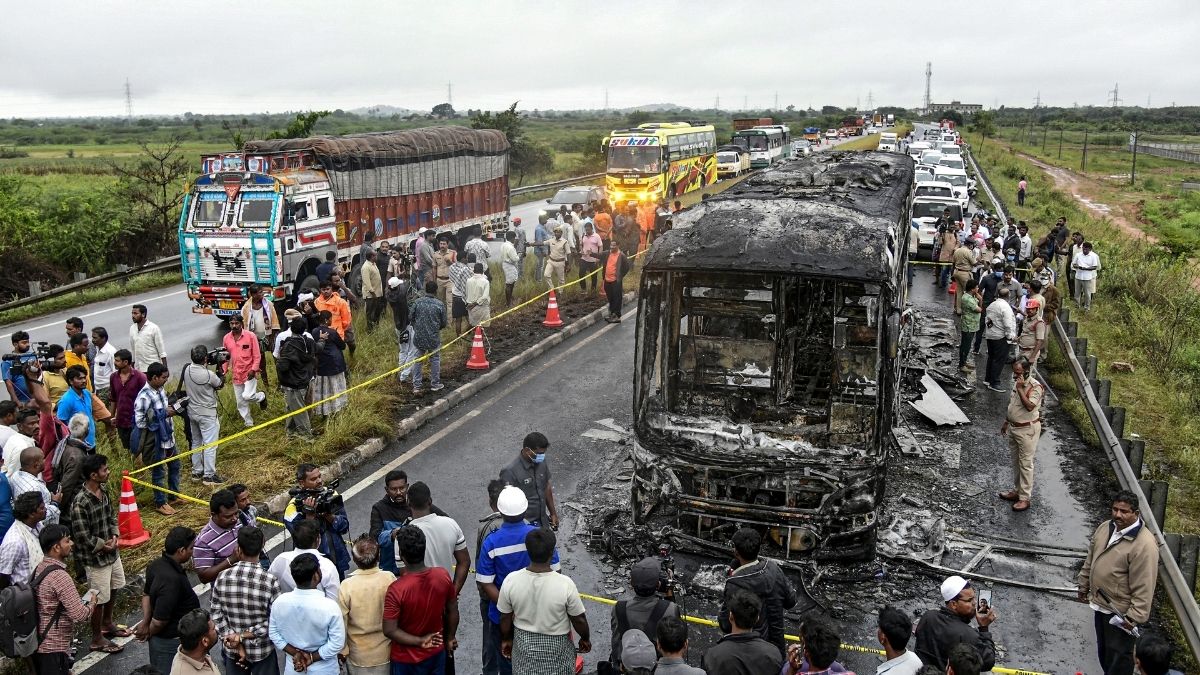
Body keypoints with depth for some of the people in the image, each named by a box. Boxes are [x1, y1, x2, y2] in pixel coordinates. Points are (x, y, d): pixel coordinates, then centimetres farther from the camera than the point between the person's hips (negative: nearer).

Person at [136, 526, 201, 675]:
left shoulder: (157, 564, -6)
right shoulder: (172, 580, -35)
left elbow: (147, 594, 10)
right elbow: (159, 621, -29)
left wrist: (145, 622, 1)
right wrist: (149, 633, -9)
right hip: (171, 643, -9)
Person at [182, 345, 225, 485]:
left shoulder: (187, 369, -6)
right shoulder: (209, 375, -24)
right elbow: (220, 384, -5)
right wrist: (220, 370, 9)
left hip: (192, 412, 7)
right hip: (207, 414, -7)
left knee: (196, 442, 18)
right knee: (210, 445, -1)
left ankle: (196, 472, 27)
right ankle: (209, 475, 0)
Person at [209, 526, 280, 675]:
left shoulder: (222, 577, -15)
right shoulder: (270, 581, -22)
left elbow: (215, 614, -9)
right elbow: (275, 621, -19)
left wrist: (236, 640, -9)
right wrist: (242, 636, -13)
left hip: (231, 649, 3)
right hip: (262, 650, -2)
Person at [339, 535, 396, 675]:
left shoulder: (346, 586, -23)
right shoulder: (389, 579, -19)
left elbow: (341, 622, -13)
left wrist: (342, 650, 3)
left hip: (359, 654, -1)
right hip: (385, 651, 1)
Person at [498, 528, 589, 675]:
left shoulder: (511, 580, -21)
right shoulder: (565, 584, -28)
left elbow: (505, 618, -6)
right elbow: (579, 620, -14)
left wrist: (506, 639, 13)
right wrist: (586, 639, 6)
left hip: (523, 646, 2)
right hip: (556, 648, -2)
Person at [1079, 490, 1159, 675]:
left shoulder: (1144, 544, -25)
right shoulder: (1105, 527, -1)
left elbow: (1144, 586, -24)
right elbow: (1090, 559, 12)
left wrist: (1135, 616, -22)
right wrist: (1084, 585, 17)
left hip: (1120, 610, -8)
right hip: (1099, 603, 8)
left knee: (1118, 653, 7)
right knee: (1103, 648, 24)